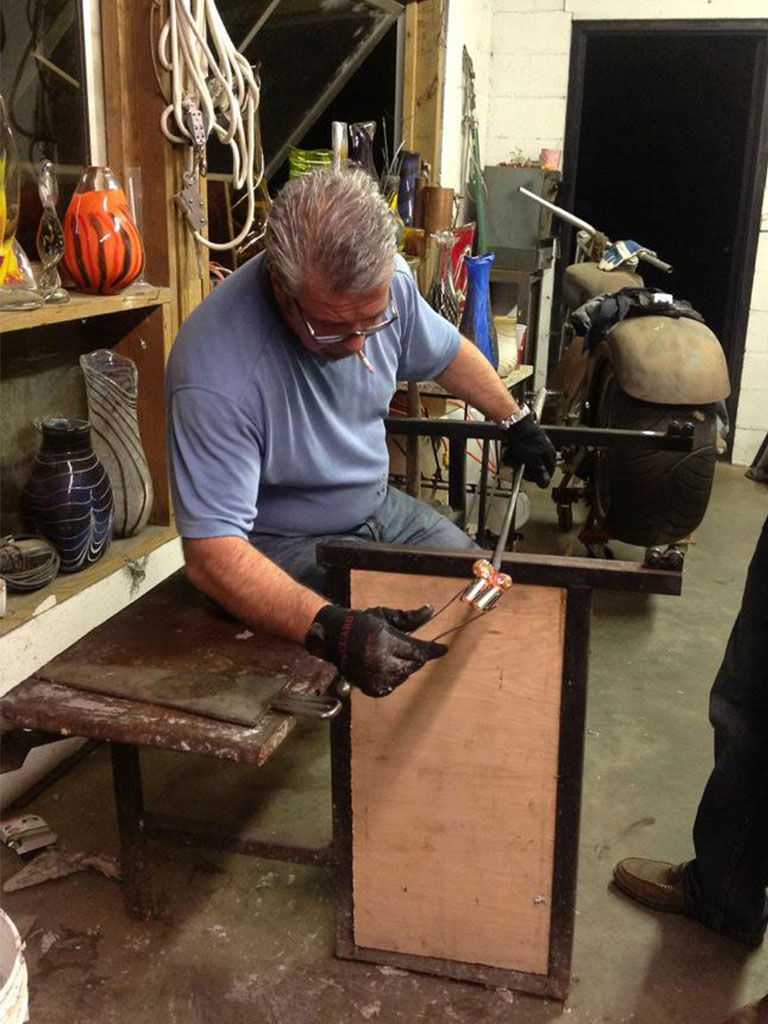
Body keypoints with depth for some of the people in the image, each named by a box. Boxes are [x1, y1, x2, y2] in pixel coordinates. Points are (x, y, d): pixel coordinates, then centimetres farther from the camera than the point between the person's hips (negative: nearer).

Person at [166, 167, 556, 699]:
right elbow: (211, 553, -34)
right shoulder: (218, 376, -35)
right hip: (288, 546, -6)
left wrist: (516, 420, 24)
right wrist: (329, 629, -48)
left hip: (379, 506, 7)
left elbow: (445, 352, 9)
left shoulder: (385, 283, -14)